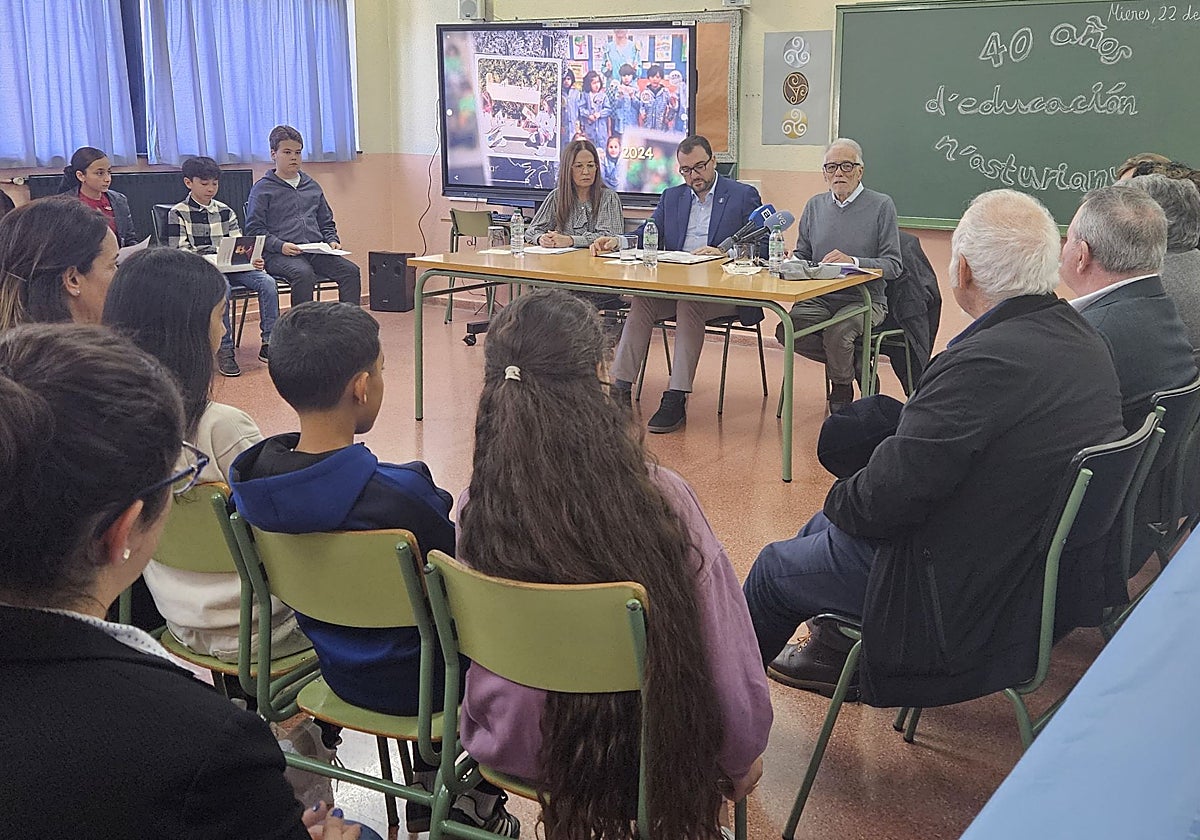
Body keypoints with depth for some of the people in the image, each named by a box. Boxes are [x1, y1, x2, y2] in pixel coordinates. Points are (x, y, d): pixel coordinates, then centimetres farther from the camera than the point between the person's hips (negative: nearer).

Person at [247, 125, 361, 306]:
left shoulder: (312, 186, 23)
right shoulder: (262, 189, 7)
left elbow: (326, 223, 30)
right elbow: (254, 230, 0)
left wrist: (332, 240, 8)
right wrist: (280, 245, -16)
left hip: (315, 251, 5)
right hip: (280, 255, -5)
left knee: (351, 271, -21)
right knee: (304, 274, -37)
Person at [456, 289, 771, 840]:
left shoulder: (473, 511, -20)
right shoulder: (663, 501, -27)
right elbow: (731, 664, -16)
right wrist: (743, 757, 4)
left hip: (516, 748, 2)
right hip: (643, 753, -2)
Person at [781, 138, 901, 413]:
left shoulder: (881, 205, -1)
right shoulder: (815, 205, 15)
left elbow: (893, 265, -8)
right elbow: (802, 254, 19)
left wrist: (852, 262, -23)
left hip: (864, 299, -4)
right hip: (819, 297, 5)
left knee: (837, 334, -33)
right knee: (787, 331, -24)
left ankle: (841, 397, -3)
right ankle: (854, 361, 0)